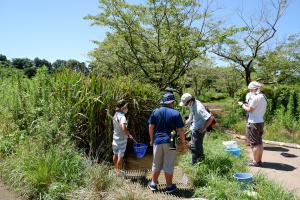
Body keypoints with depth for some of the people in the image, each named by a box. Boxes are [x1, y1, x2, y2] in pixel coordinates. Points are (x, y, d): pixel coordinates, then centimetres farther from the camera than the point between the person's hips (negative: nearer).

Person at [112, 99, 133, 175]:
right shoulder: (122, 116, -24)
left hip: (115, 137, 8)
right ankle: (119, 171, 20)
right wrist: (129, 134, -24)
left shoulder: (116, 114, 4)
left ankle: (116, 169, 37)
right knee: (120, 156, 6)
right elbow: (123, 128, -38)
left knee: (115, 154, 20)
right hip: (121, 139, -8)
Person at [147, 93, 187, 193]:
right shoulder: (176, 113, -8)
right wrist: (183, 143, 2)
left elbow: (151, 127, 3)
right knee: (168, 166, 9)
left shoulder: (155, 111, 0)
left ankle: (153, 184, 28)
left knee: (156, 164, 16)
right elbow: (180, 130, -8)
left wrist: (151, 139, 14)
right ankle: (169, 187, 21)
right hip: (170, 142, -2)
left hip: (157, 141, 3)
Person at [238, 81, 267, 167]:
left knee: (254, 144, 0)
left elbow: (249, 110, -14)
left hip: (253, 123, -9)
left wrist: (242, 105, 0)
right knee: (259, 142, 16)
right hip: (260, 122, 9)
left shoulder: (256, 97, -18)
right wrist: (248, 105, 12)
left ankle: (255, 162, 9)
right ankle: (259, 160, 26)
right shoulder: (263, 97, 11)